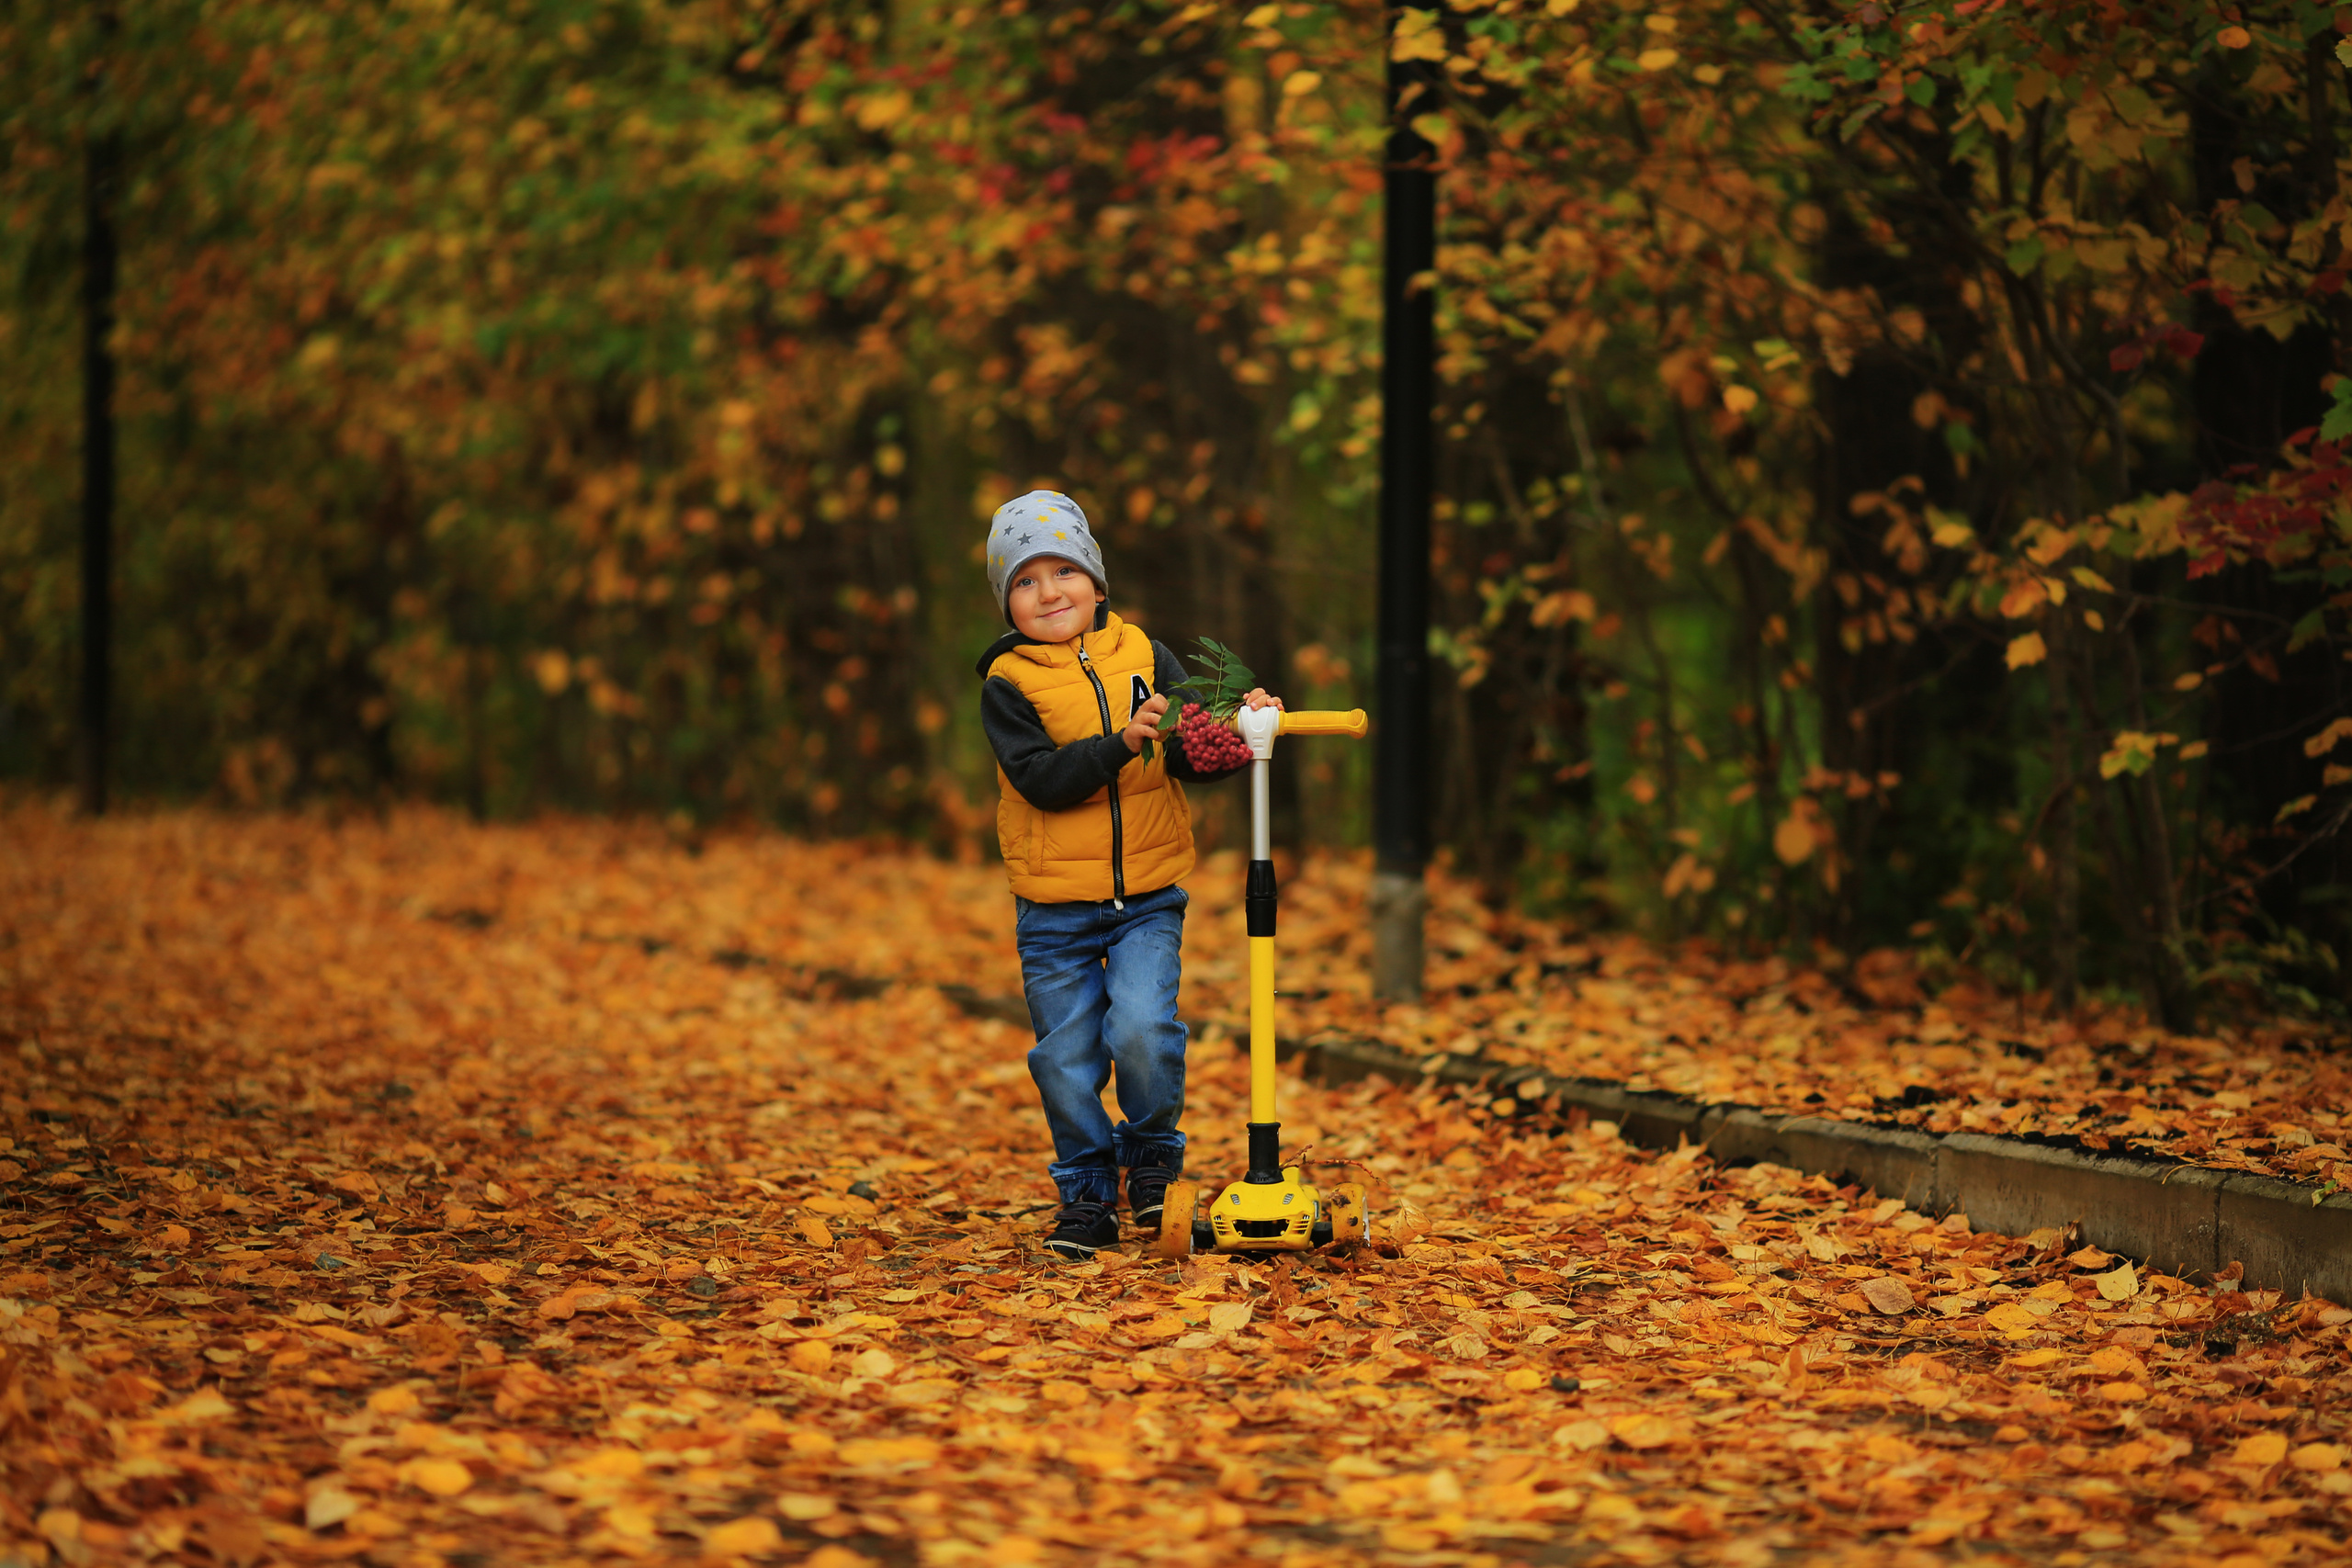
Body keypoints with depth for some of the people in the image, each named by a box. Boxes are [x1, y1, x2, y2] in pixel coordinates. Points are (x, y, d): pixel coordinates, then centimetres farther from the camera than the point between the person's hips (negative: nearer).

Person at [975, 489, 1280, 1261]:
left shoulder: (1144, 659, 2)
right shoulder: (1008, 685, -5)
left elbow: (1190, 756, -2)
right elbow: (1042, 779, -18)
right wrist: (1121, 744, -28)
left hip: (1147, 898, 0)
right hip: (1053, 910, 0)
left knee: (1143, 1029, -16)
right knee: (1067, 1057, 4)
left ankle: (1152, 1159, 9)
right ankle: (1087, 1195, 22)